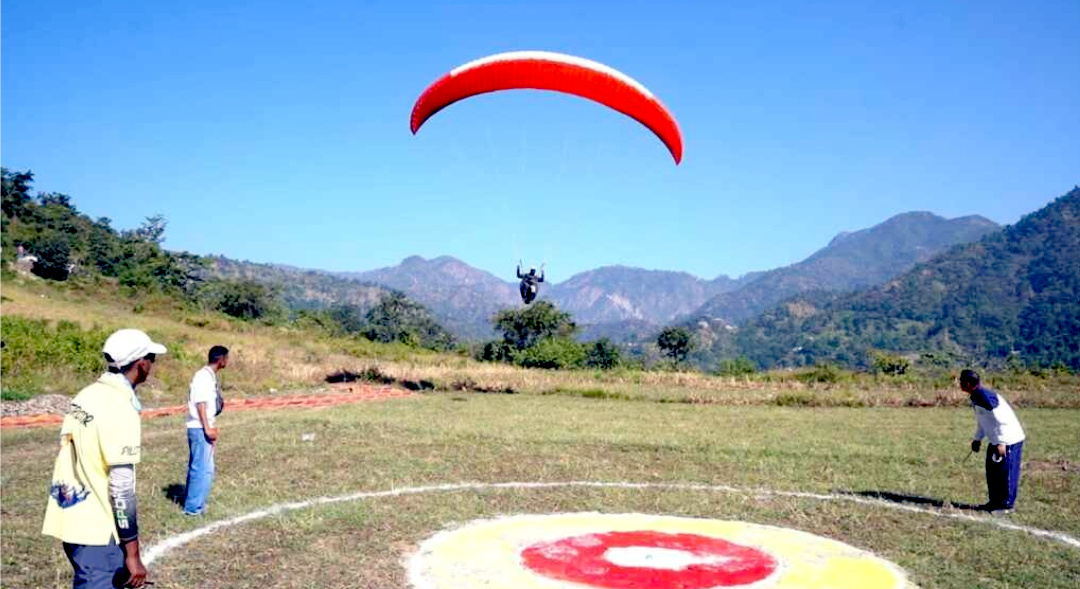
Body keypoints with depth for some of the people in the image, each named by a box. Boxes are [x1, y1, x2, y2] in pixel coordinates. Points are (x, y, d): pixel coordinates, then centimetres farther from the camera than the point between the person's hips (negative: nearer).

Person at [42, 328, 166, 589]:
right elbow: (120, 486, -20)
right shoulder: (120, 409, -19)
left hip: (71, 518, 9)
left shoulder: (87, 395, 6)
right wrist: (133, 553, -16)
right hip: (95, 529, -9)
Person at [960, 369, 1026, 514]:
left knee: (1006, 473, -3)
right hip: (996, 441, 11)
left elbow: (1003, 420, -26)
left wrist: (1001, 443, -25)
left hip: (1009, 440, -11)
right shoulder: (976, 397, 7)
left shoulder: (986, 397, -25)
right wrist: (977, 438, 20)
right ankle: (995, 501, 27)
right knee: (992, 471, 16)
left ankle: (1006, 505, 7)